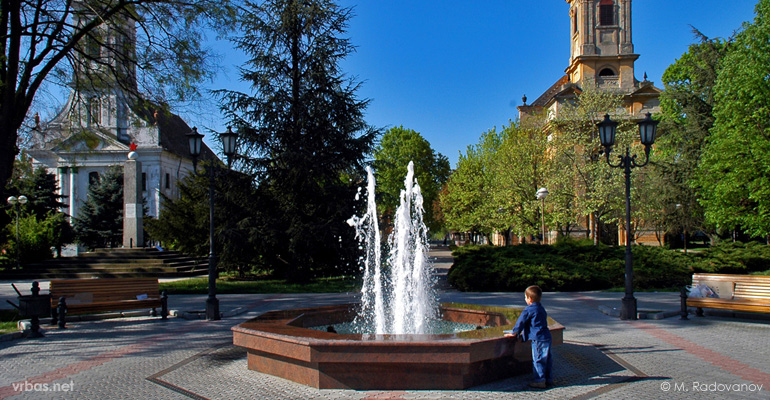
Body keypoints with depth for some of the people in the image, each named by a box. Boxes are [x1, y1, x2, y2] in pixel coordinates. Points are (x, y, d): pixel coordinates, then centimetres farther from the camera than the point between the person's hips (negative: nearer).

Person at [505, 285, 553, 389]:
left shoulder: (529, 310, -11)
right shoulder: (541, 308, 18)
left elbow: (521, 322, -7)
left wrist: (514, 333, 5)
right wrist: (523, 332, 37)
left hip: (538, 339, -9)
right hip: (547, 337, 9)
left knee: (538, 360, -3)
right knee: (547, 359, 14)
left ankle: (540, 381, 1)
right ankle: (549, 379, 23)